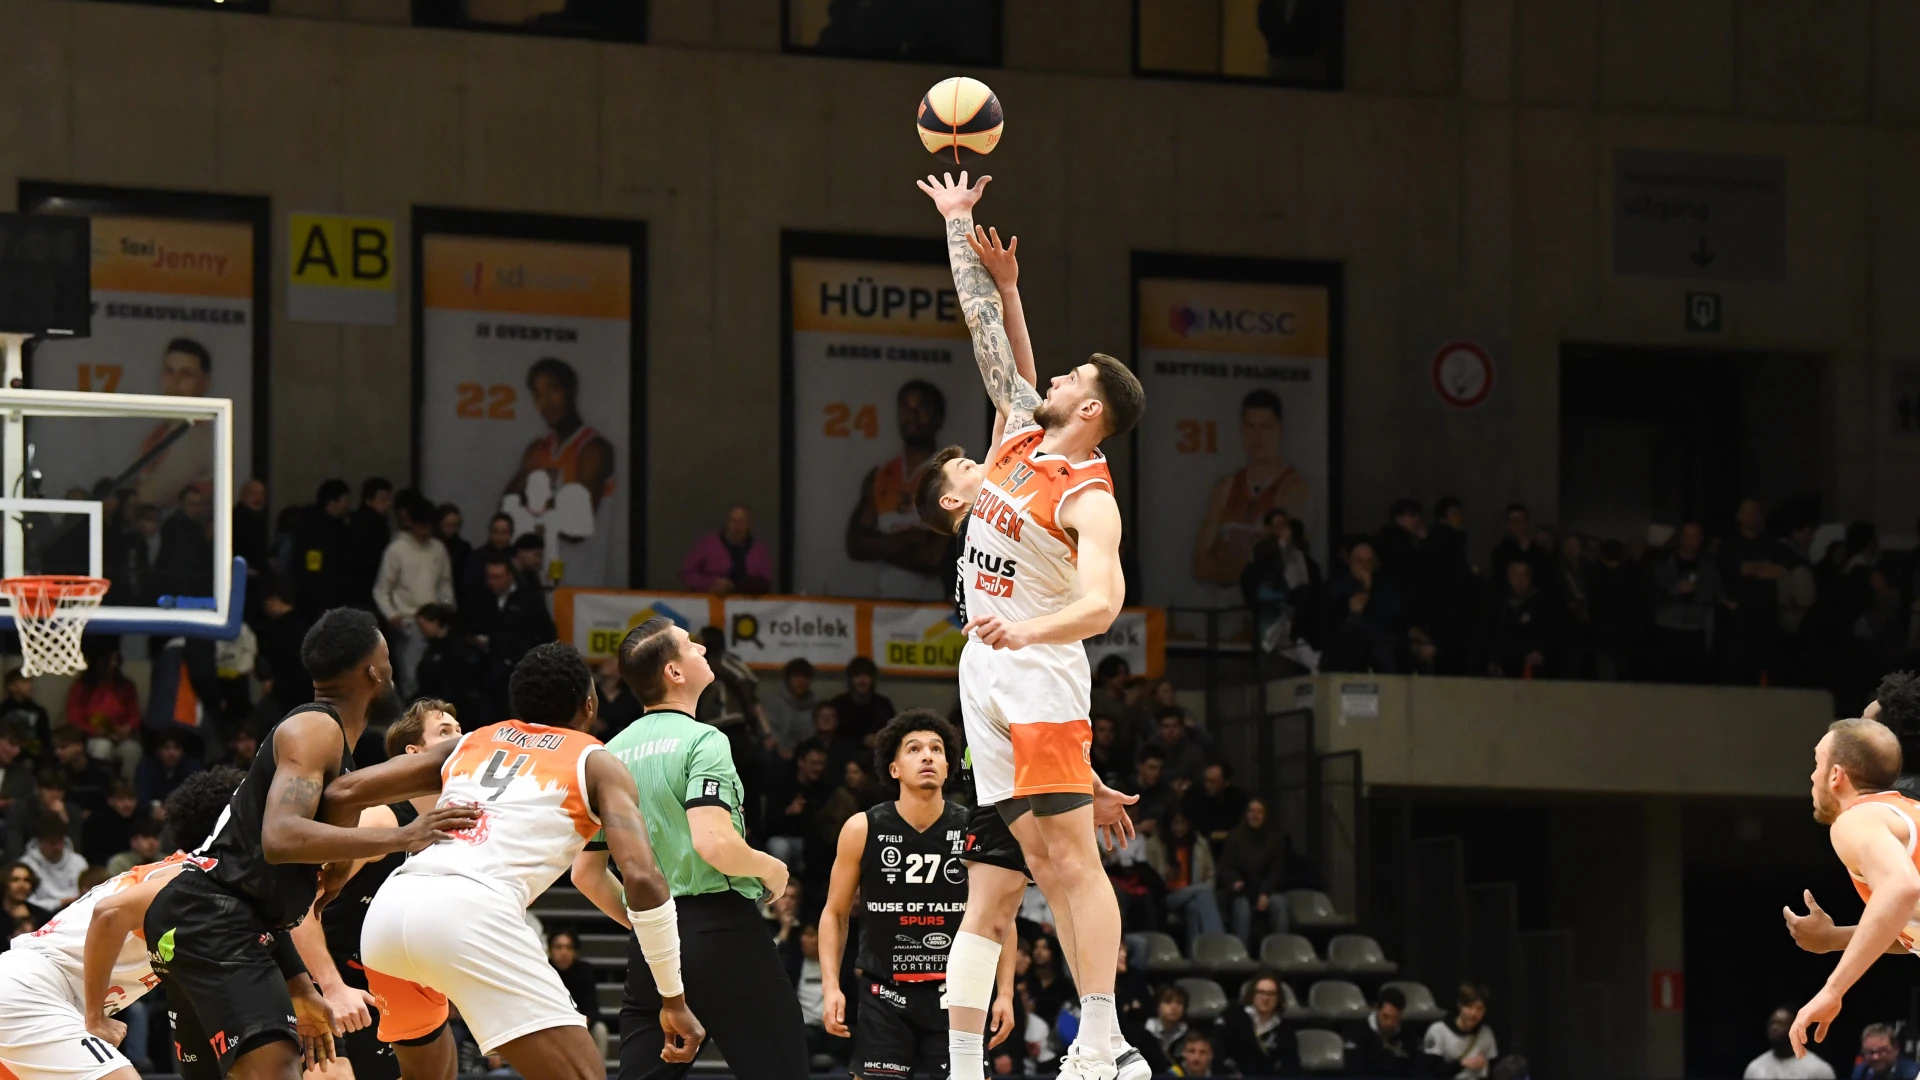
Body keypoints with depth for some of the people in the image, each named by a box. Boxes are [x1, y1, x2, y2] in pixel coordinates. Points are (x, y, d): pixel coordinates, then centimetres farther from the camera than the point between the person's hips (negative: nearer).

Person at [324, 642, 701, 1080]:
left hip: (389, 906, 6)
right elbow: (643, 879, 1)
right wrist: (674, 999, 6)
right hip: (472, 914, -6)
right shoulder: (595, 763, 16)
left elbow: (339, 795, 24)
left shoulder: (466, 745, 29)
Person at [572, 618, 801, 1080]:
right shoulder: (702, 740, -9)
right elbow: (715, 844, -22)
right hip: (721, 928, -7)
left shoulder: (611, 754, 12)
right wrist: (768, 868, -3)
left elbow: (586, 874, 15)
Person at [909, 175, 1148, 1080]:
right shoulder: (1018, 433, 10)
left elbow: (1102, 604, -26)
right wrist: (958, 227, 19)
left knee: (1069, 852, -13)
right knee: (1040, 857, 6)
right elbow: (990, 330, 19)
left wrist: (1026, 631, -42)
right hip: (986, 670, 8)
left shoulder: (1089, 498, -13)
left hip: (1039, 668, -8)